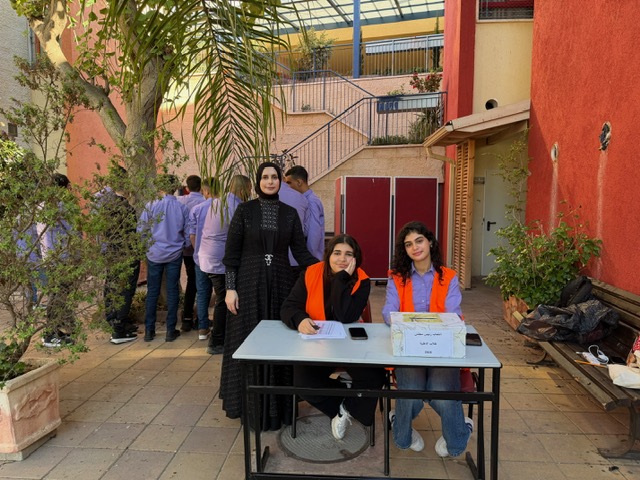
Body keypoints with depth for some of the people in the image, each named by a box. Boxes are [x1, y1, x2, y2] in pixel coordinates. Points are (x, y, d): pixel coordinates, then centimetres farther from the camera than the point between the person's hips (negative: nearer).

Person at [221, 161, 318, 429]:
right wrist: (230, 288, -8)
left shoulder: (290, 213, 6)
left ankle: (279, 403, 21)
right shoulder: (245, 210, 0)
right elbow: (231, 251, -2)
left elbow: (300, 251, 2)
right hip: (250, 285, -2)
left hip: (280, 284, 2)